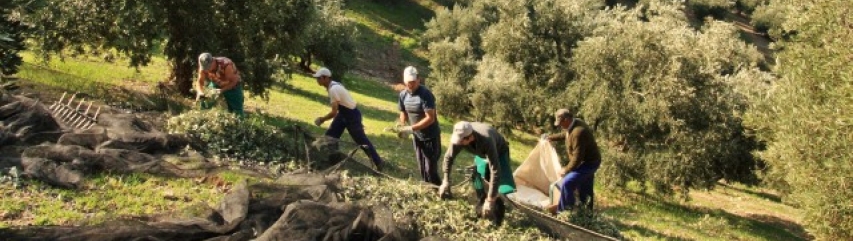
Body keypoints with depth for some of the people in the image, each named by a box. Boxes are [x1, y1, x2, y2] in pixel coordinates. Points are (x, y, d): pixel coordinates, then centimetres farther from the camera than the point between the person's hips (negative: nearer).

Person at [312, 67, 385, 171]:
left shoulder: (333, 89, -28)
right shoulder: (333, 86, 2)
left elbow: (334, 112, -27)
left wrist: (322, 119, -14)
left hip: (352, 115, -10)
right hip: (343, 114, 10)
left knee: (362, 141, 1)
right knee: (330, 136, 11)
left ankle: (378, 162, 13)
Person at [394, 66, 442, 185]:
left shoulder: (425, 94, -24)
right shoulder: (403, 94, -3)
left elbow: (430, 118, -27)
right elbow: (403, 112, 13)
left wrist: (411, 128, -28)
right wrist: (403, 127, -6)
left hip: (431, 137, -7)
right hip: (417, 137, 7)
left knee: (430, 168, -5)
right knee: (422, 168, 15)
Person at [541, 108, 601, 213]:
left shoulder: (578, 132, -34)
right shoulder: (574, 124, -2)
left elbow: (577, 157, -29)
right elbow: (564, 134, 23)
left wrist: (566, 170, -17)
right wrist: (550, 137, 29)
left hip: (588, 163, -10)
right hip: (587, 161, 10)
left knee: (567, 183, -17)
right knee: (584, 187, 21)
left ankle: (562, 208, -1)